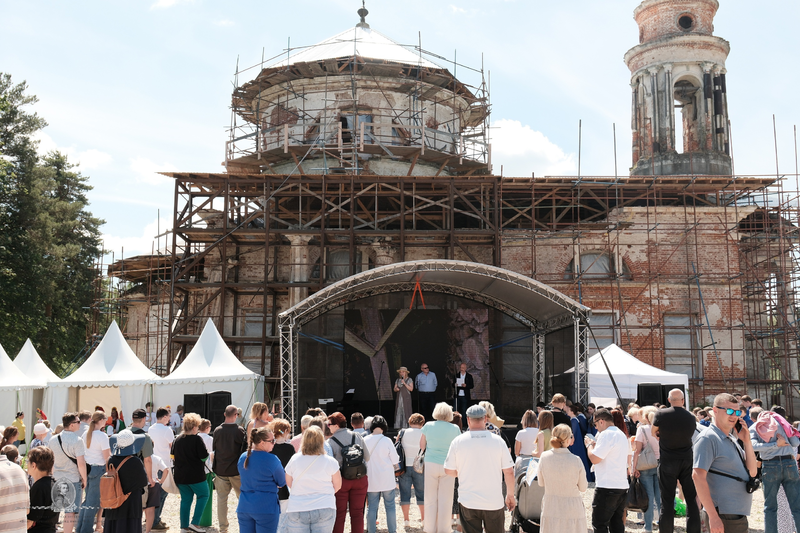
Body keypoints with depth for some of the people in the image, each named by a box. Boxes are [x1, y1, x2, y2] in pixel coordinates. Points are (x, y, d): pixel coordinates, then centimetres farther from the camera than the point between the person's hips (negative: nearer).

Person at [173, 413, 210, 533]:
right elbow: (204, 457, -14)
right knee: (204, 495, 11)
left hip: (180, 476, 6)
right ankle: (195, 523, 2)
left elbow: (173, 456, 12)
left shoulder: (177, 439, 3)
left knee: (185, 499, 15)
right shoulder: (197, 439, -15)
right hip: (196, 475, -6)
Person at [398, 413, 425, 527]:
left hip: (404, 467, 1)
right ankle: (423, 518, 17)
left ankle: (406, 519, 10)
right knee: (421, 493, 12)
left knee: (405, 493, 8)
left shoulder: (402, 433, -2)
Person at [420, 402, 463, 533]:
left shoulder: (428, 426, -1)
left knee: (431, 499, 8)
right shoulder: (454, 429, -4)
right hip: (447, 466, -1)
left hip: (431, 464, 1)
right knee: (445, 500, 6)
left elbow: (421, 446, 5)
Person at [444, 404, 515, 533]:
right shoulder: (498, 441, -5)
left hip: (467, 502, 0)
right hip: (494, 502, 0)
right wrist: (511, 495, 13)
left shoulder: (457, 441, -5)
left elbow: (449, 471, 2)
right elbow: (509, 471, -1)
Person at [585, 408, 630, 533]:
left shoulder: (606, 434, -13)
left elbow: (594, 459, -18)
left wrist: (589, 444, -1)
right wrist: (595, 445, 24)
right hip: (623, 486, 9)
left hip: (607, 487, -9)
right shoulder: (622, 434, 17)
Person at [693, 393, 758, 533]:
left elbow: (752, 472, 13)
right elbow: (697, 476, -21)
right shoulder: (708, 438, -12)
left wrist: (747, 441, 1)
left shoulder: (731, 439, 15)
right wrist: (713, 516, -24)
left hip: (739, 515, 9)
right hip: (725, 515, -9)